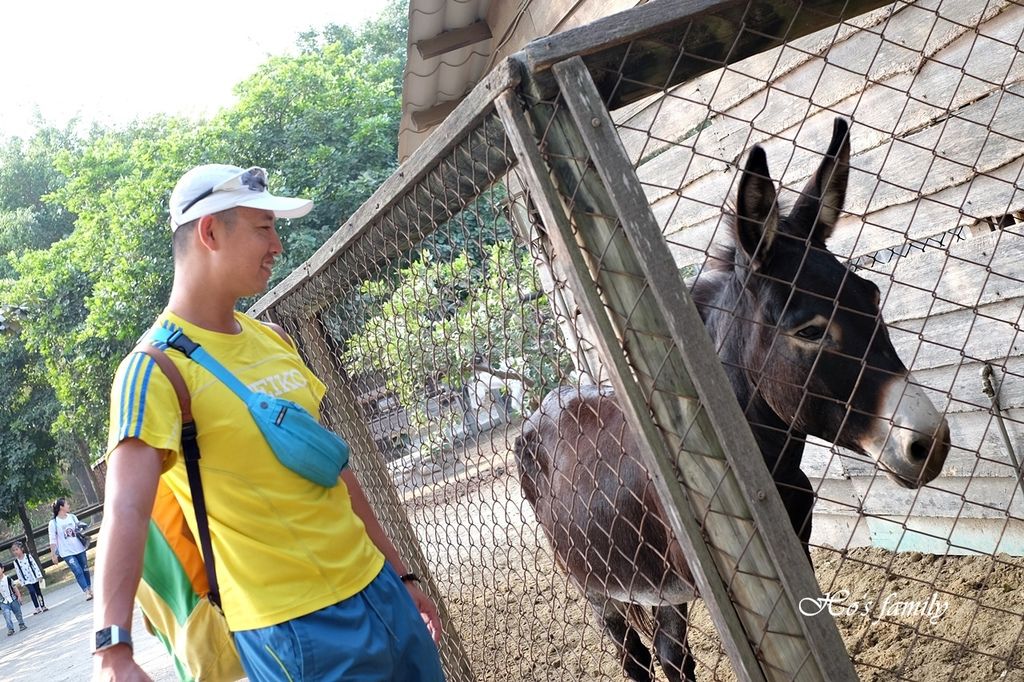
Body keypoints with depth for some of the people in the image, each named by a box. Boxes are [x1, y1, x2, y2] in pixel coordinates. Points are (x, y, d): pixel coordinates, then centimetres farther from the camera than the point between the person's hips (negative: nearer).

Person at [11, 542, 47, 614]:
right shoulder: (16, 562, -3)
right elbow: (18, 573, 0)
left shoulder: (28, 556, -5)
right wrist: (22, 583, -1)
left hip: (34, 578, 1)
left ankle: (43, 606, 19)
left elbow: (35, 566, -3)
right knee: (32, 592, -18)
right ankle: (37, 608, -13)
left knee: (38, 592, 8)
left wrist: (39, 576, -5)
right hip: (27, 581, -1)